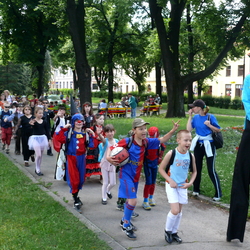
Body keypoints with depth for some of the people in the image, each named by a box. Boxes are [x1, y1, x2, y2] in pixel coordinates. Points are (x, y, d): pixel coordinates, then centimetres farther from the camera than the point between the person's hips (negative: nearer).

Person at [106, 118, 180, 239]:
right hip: (126, 174, -7)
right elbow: (111, 148, -13)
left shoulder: (146, 142, -4)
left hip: (136, 175, 7)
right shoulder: (127, 141, -20)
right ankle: (126, 225, 6)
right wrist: (108, 157, -32)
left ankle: (124, 220, 44)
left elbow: (162, 140, 1)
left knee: (130, 199, 22)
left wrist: (173, 131, -13)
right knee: (133, 200, -14)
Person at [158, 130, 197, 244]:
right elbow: (161, 169, -9)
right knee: (175, 210, -11)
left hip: (183, 186, 4)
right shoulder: (171, 154, -18)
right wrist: (170, 180, -16)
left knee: (179, 211, 11)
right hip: (171, 185, -4)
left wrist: (190, 183, -8)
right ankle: (168, 230, 14)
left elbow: (194, 171, 7)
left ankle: (174, 232, 30)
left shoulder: (191, 156, -7)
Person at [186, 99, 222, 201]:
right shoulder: (195, 117, 1)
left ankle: (218, 194, 4)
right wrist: (190, 116, -7)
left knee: (211, 170, -5)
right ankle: (196, 190, 29)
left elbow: (218, 130, -8)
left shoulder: (210, 117, -14)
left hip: (208, 145, -5)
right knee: (197, 168, 13)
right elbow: (188, 129, -7)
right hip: (198, 144, 5)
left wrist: (209, 125, -24)